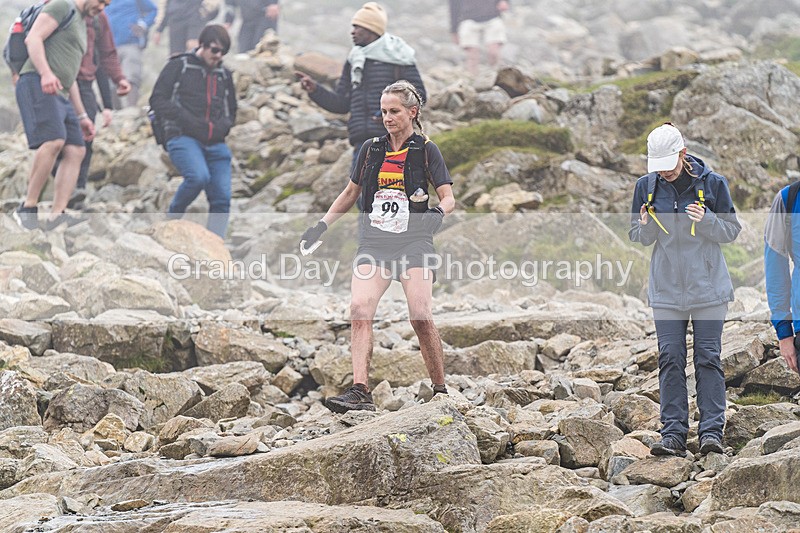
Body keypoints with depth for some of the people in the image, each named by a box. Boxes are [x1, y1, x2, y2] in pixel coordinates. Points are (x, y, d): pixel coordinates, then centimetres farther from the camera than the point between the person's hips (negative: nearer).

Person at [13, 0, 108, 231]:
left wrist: (82, 116, 29)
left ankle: (57, 217, -15)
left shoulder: (81, 28, 29)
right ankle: (28, 208, -20)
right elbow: (33, 38, -12)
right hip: (36, 84, -10)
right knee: (54, 141, -27)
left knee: (76, 151, -5)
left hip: (59, 94, 10)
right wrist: (46, 73, -26)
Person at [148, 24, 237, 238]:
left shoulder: (224, 75, 19)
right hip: (183, 138, -5)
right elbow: (158, 100, -3)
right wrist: (190, 121, -13)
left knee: (222, 199, -7)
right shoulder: (179, 66, 4)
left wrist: (220, 127, 2)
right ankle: (174, 216, -5)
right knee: (199, 176, -31)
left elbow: (231, 112, 26)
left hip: (215, 144, 5)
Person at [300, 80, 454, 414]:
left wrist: (438, 212, -23)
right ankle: (360, 393, -27)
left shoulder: (426, 151, 3)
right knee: (359, 308, -19)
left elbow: (448, 198, 0)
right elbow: (350, 194, 25)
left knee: (420, 315, -19)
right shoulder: (370, 149, 14)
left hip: (413, 243, -3)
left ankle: (441, 391, -4)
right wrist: (321, 226, 17)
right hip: (373, 244, 3)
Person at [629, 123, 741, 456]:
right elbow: (639, 238, 9)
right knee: (670, 360, -1)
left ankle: (712, 432, -2)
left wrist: (705, 220, -20)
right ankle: (673, 434, 0)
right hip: (666, 289, 2)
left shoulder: (712, 184, -4)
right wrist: (646, 225, -15)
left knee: (708, 358, -3)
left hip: (708, 288, -2)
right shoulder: (646, 187, 2)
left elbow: (731, 231, 0)